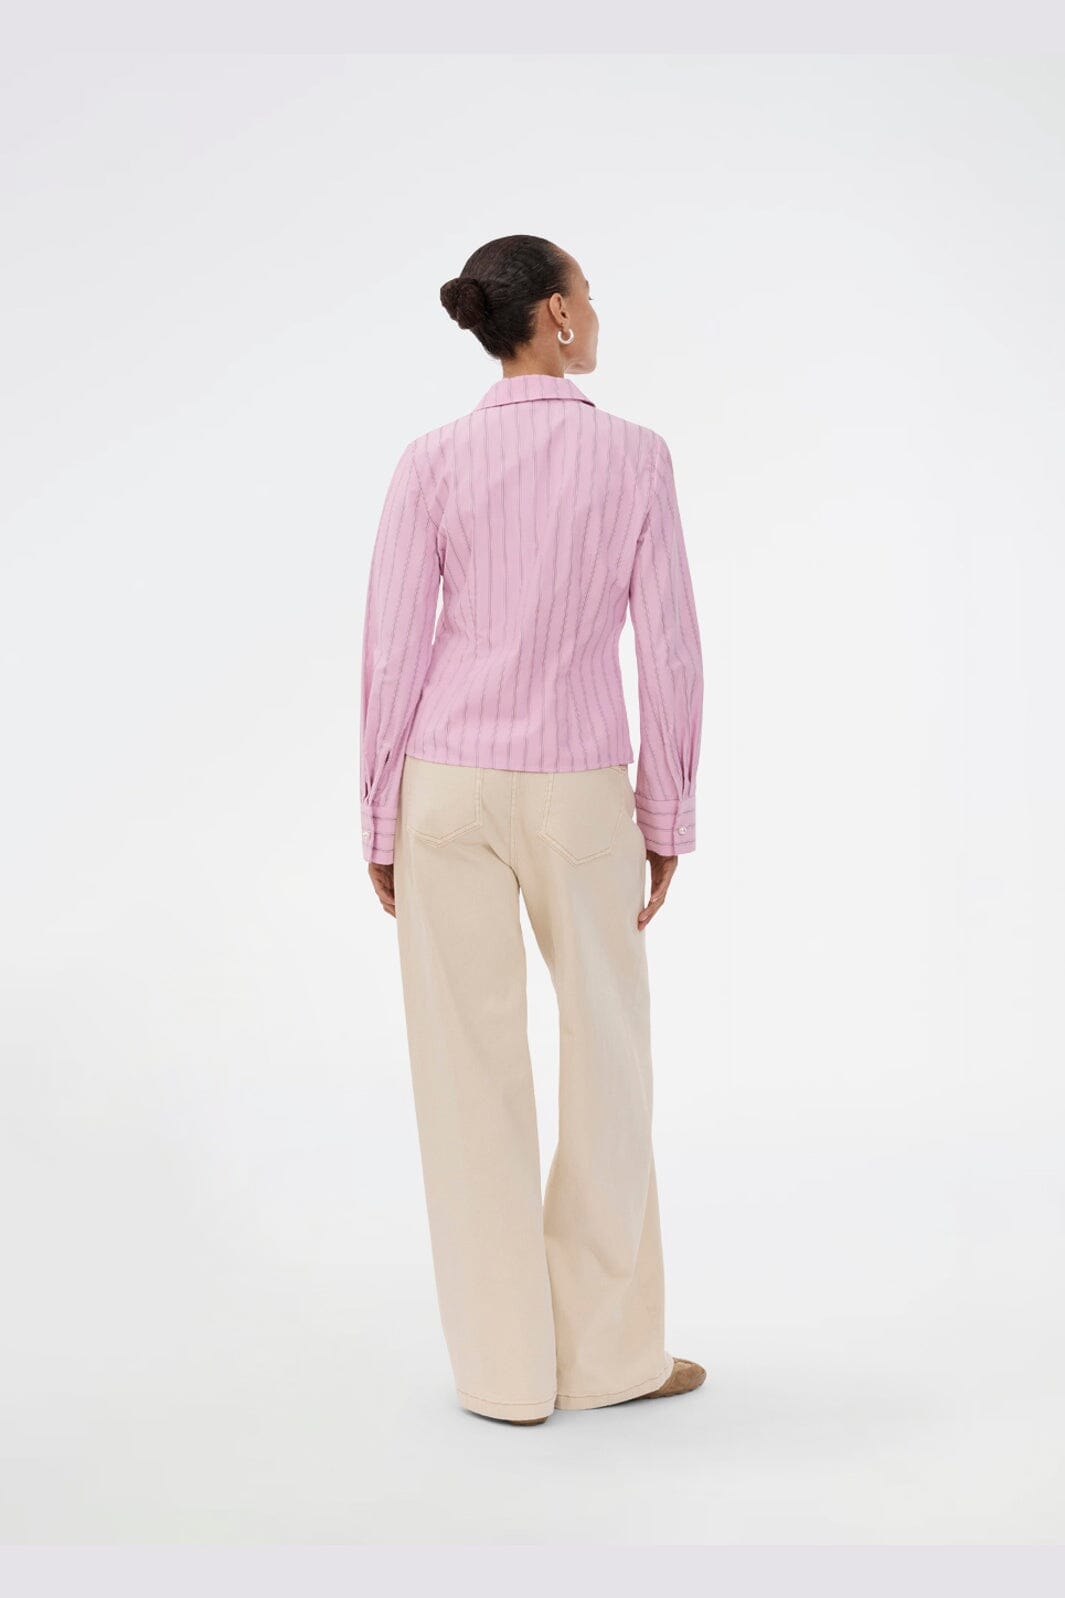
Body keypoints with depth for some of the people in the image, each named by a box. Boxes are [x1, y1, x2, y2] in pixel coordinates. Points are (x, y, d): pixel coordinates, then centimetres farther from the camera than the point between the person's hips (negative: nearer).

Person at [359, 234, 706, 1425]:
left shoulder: (432, 463, -4)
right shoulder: (636, 456, -4)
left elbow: (392, 650, -5)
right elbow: (670, 651, -5)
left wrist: (381, 821, 4)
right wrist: (665, 815, 5)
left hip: (450, 787, 1)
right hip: (579, 795, 0)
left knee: (472, 1068, 6)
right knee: (607, 1058, 13)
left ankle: (505, 1368, 12)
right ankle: (608, 1350, 19)